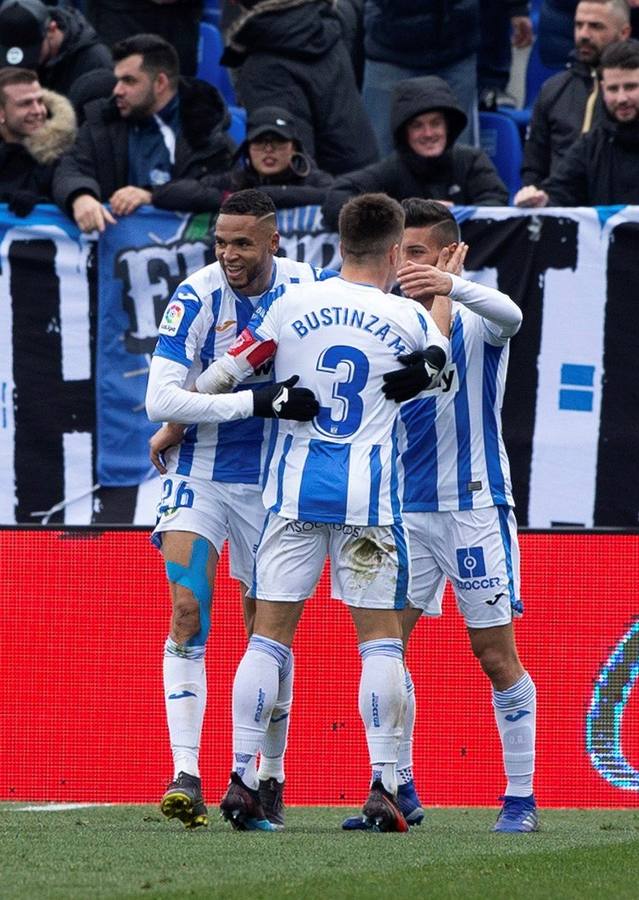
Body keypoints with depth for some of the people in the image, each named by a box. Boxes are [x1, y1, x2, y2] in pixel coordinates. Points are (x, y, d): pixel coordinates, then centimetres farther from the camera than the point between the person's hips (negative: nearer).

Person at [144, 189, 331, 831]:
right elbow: (160, 399, -23)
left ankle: (271, 778, 20)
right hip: (199, 475, -2)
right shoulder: (197, 297, -15)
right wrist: (257, 400, -29)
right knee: (188, 612, -15)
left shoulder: (307, 287, -6)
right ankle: (185, 777, -19)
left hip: (272, 476, 2)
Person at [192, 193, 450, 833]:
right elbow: (439, 366, 21)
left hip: (294, 487, 1)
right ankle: (382, 785, -4)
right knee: (380, 639, 3)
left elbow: (226, 372, 5)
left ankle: (241, 780, -1)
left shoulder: (289, 304, 0)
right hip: (369, 492, -1)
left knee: (269, 634, 4)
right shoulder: (408, 318, 0)